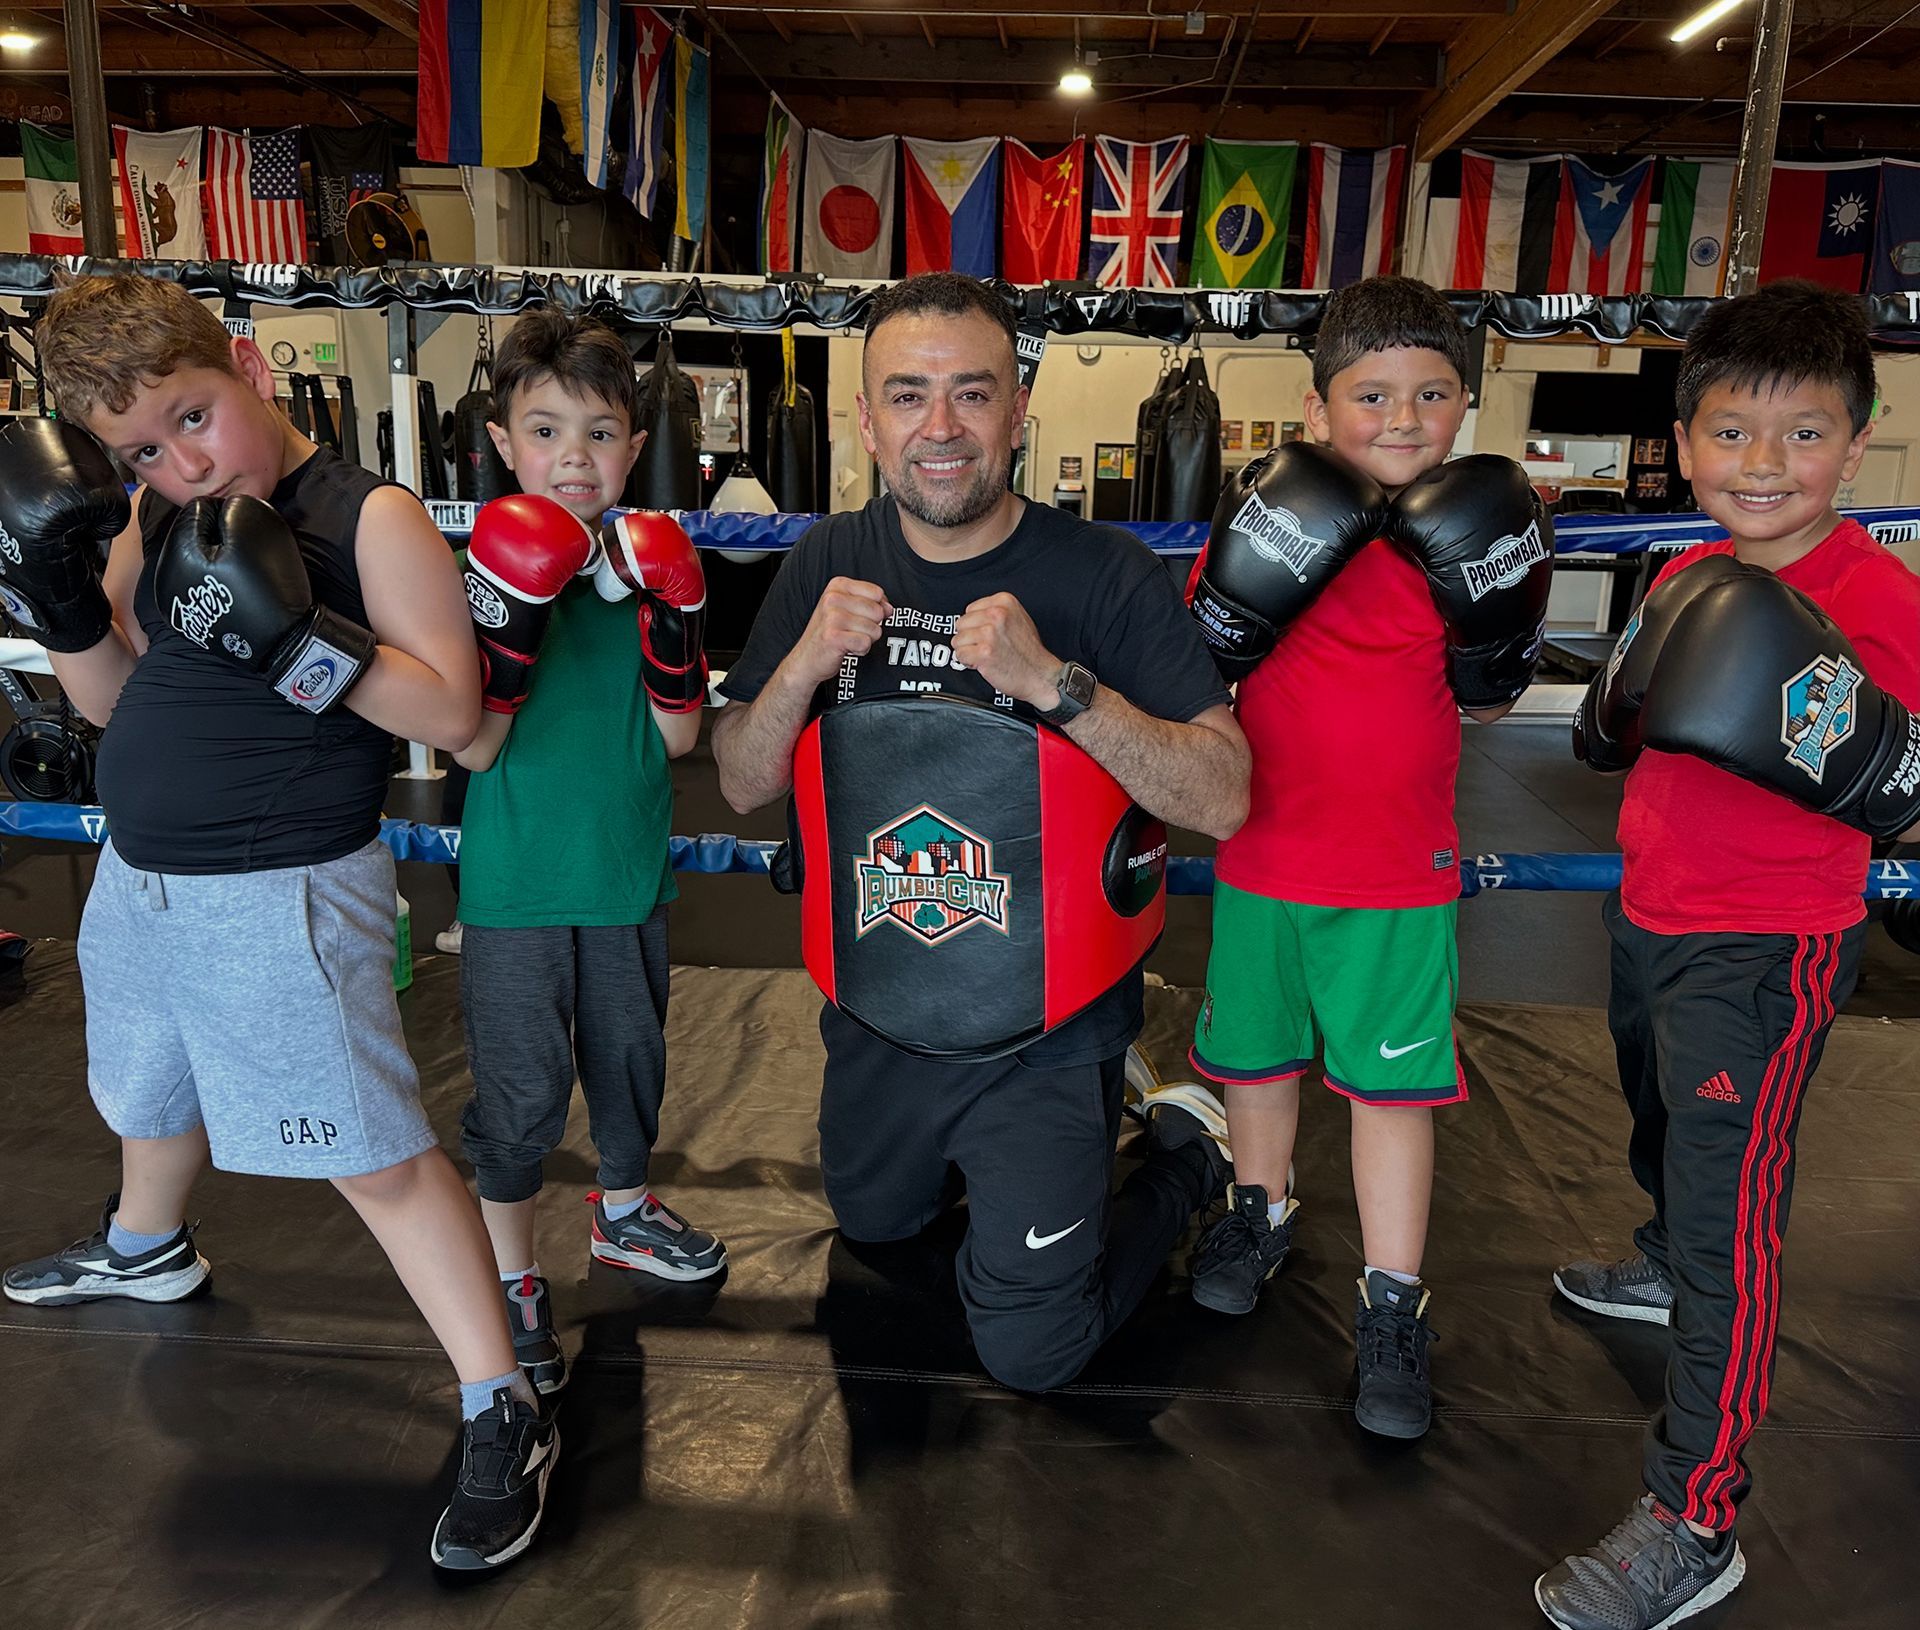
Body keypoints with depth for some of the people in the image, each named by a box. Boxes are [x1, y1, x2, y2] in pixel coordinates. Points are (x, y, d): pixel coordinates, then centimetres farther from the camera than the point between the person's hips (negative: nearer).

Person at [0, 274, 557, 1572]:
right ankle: (145, 1248, 63)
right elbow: (113, 700, 10)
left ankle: (505, 1418, 3)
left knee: (377, 1157, -9)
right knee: (152, 1090, 31)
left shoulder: (372, 517, -15)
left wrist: (295, 639, -29)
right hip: (140, 881, 8)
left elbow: (452, 709, -19)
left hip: (281, 897, -8)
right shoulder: (151, 519, 5)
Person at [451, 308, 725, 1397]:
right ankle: (512, 1275, 29)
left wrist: (675, 634, -20)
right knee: (521, 1088, 7)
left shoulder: (655, 566, -1)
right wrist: (508, 636, -26)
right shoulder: (493, 568, -8)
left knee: (632, 1058, 20)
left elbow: (678, 738, -5)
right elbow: (473, 748, -12)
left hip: (630, 877, 3)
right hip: (517, 888, -3)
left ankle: (625, 1212, 46)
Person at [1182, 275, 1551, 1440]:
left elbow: (1486, 704, 0)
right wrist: (1245, 588, -22)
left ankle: (1393, 1302, 21)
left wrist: (1499, 621, -17)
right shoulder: (1271, 509, -5)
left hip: (1400, 871, -1)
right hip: (1260, 853, 1)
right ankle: (1265, 1208, 44)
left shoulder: (1480, 531, -3)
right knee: (1256, 1049, 18)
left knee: (1393, 1078, 4)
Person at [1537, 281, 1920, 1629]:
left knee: (1729, 1209, -4)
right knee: (1664, 1129, 30)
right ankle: (1667, 1268, 60)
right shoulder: (1690, 580, 5)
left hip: (1766, 947, -8)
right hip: (1652, 915, 8)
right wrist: (1622, 702, -4)